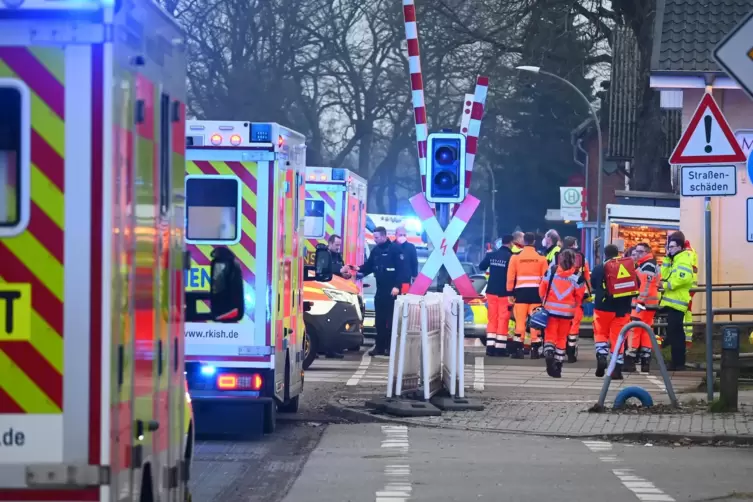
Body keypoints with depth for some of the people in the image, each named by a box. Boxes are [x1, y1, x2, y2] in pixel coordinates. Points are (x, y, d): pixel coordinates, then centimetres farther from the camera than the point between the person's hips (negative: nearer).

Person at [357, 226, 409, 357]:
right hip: (380, 289, 7)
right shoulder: (375, 250, 12)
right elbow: (369, 266, 17)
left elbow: (402, 269, -14)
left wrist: (397, 286, -20)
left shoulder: (395, 249, -9)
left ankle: (390, 347, 0)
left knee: (391, 319, -4)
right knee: (379, 319, 7)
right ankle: (380, 346, 12)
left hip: (392, 290, -7)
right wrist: (360, 270, -4)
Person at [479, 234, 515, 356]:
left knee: (492, 319, 10)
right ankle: (500, 348, -2)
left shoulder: (492, 255, 0)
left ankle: (490, 346, 5)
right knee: (503, 320, 0)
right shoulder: (511, 257, -14)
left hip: (491, 291, 5)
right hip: (504, 293, -5)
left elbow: (481, 266, 15)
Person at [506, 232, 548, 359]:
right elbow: (545, 278, 2)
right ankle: (534, 349, 3)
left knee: (520, 320, 2)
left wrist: (510, 292, 9)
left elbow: (510, 277, 1)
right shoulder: (541, 258, 0)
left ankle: (518, 349, 0)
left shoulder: (516, 257, 0)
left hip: (521, 291, 0)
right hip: (536, 292, 0)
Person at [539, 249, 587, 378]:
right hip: (567, 312, 0)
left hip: (551, 309, 0)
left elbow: (542, 289, 2)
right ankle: (558, 365, 15)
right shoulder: (577, 277, -6)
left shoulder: (551, 272, -4)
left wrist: (545, 300, 20)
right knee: (562, 338, 13)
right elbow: (580, 296, -1)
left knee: (550, 335, 6)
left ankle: (549, 353, -23)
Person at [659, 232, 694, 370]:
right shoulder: (675, 260, 20)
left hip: (676, 302, -10)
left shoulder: (684, 260, -12)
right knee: (676, 333, 12)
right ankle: (678, 362, 17)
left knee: (674, 333, -9)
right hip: (672, 301, 10)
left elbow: (683, 278, -26)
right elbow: (665, 275, 15)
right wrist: (667, 258, 8)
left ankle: (678, 363, -8)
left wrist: (666, 285, -18)